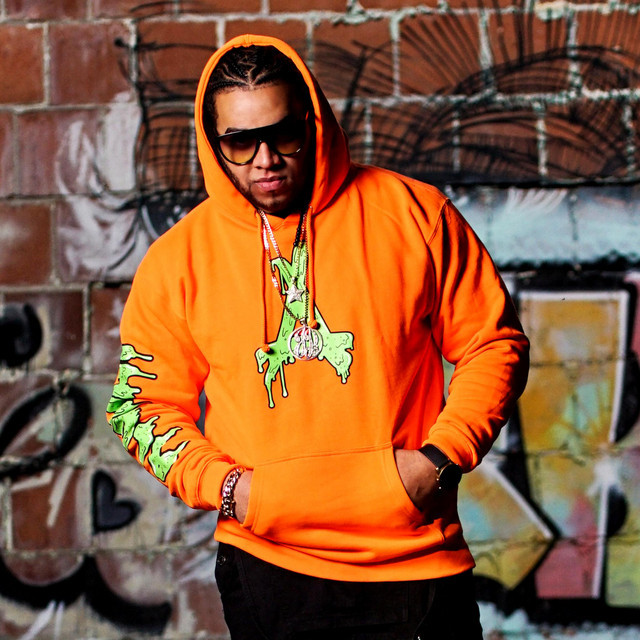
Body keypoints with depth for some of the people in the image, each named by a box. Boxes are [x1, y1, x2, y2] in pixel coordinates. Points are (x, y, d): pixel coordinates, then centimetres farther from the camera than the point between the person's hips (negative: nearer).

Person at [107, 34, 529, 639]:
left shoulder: (413, 213, 0)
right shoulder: (178, 259, 3)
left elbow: (493, 344, 3)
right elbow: (143, 402, 8)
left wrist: (440, 458, -9)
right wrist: (225, 486, -7)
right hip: (266, 565, 1)